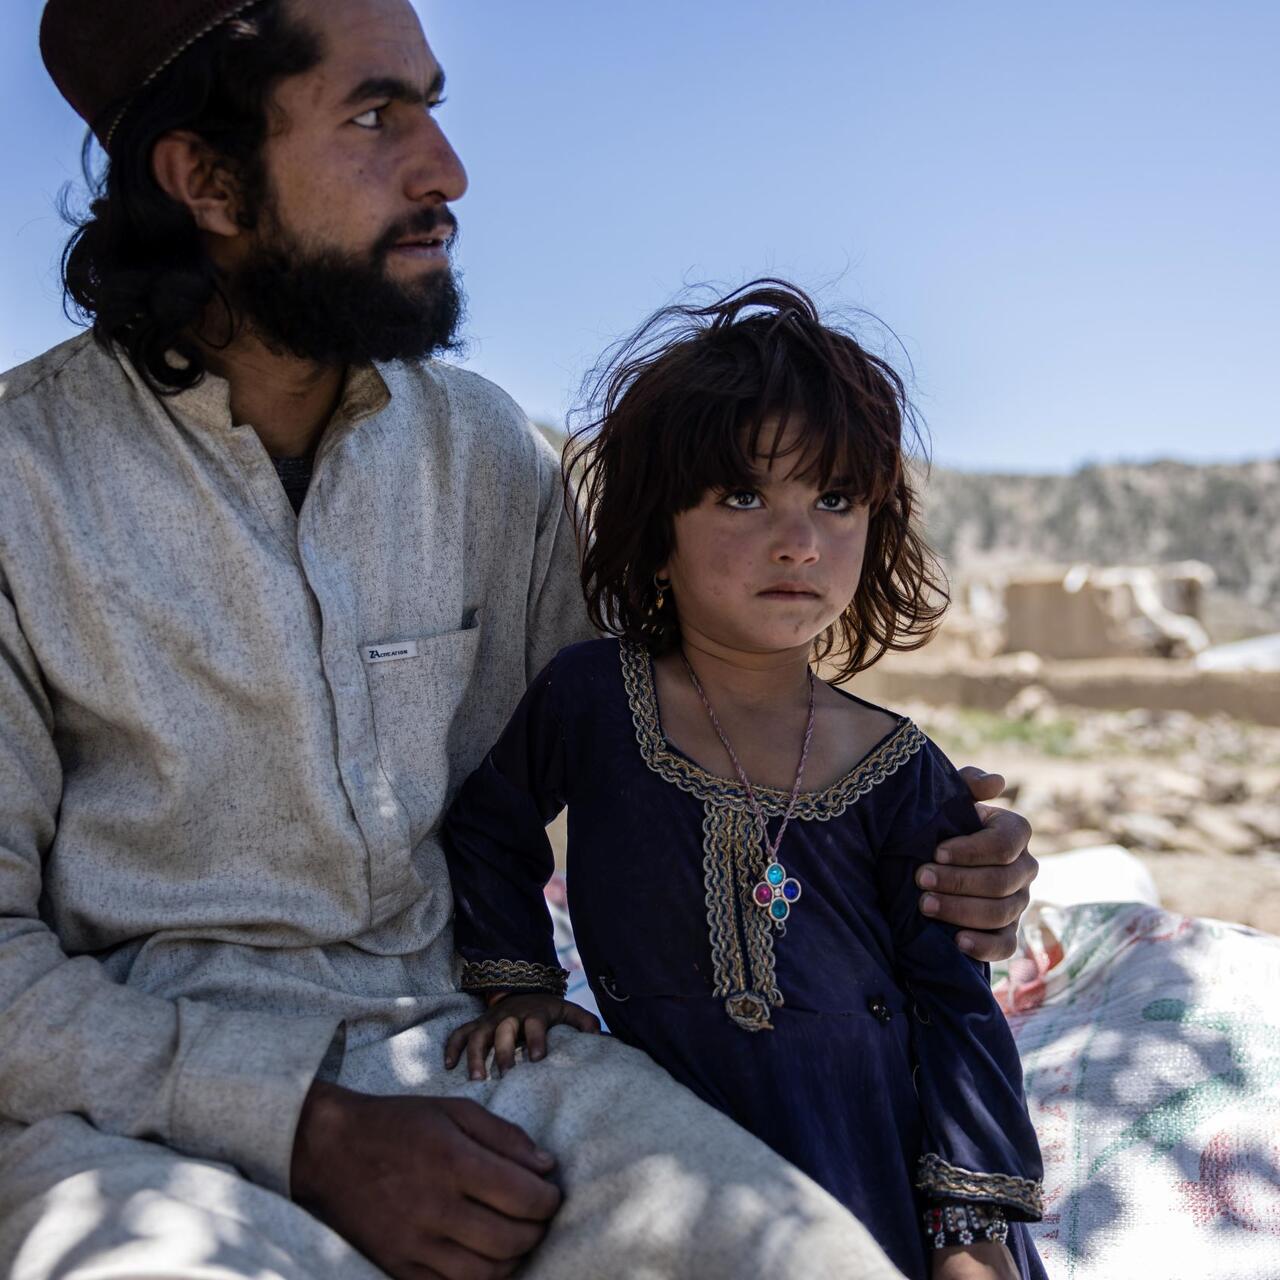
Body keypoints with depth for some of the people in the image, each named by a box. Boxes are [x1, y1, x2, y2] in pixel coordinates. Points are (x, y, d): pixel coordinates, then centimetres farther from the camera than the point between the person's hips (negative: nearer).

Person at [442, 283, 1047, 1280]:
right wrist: (517, 977, 10)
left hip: (879, 1153, 1)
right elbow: (490, 827, 14)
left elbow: (954, 1005, -2)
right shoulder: (588, 699, -6)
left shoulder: (903, 775, -5)